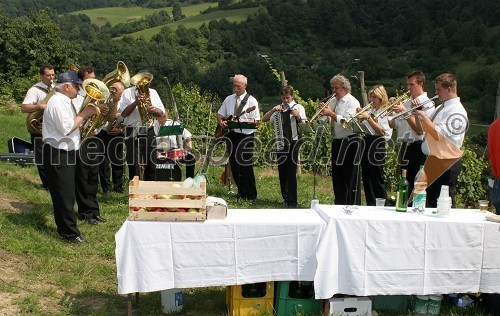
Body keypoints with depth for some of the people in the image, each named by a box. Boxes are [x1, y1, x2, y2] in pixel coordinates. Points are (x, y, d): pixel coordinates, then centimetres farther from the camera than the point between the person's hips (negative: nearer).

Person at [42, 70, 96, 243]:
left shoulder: (66, 102, 14)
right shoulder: (57, 103, -17)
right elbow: (66, 128, -24)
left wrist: (85, 115, 7)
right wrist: (83, 114, -17)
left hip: (68, 153, 10)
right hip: (58, 155, -10)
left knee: (68, 193, 17)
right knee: (64, 195, -4)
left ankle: (65, 228, 29)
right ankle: (70, 233, 4)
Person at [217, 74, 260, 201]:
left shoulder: (251, 100, -3)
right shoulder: (229, 99, 12)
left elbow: (256, 121, -7)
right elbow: (219, 114, 19)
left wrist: (243, 121, -22)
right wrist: (221, 122, -2)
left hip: (246, 135, -5)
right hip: (232, 134, 5)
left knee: (246, 166, -7)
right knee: (234, 164, 9)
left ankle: (251, 195, 1)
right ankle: (241, 191, 21)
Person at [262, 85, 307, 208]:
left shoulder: (298, 107, 0)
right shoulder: (278, 109, 11)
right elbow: (264, 120, 4)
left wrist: (298, 117, -30)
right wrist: (273, 110, -11)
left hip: (293, 143, -4)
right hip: (280, 143, 4)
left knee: (291, 172, -6)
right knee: (282, 172, 9)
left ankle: (292, 202, 0)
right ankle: (286, 198, 21)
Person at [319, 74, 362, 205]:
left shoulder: (352, 102, -10)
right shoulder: (334, 102, 12)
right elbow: (325, 120, 12)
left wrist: (331, 113, -24)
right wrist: (323, 111, -7)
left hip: (350, 142, -8)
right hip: (337, 142, 8)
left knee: (351, 175, -2)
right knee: (337, 175, 13)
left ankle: (353, 205, 5)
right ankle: (340, 203, 25)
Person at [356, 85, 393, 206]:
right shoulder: (370, 111, 16)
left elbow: (382, 132, -16)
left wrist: (368, 118, -21)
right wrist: (360, 117, -2)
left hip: (377, 146, -7)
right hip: (366, 144, 7)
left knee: (377, 179, -4)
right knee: (366, 178, 10)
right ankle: (370, 205, 19)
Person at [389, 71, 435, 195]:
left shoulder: (427, 104, -6)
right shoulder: (406, 103, 16)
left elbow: (420, 130, -16)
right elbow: (393, 124, 14)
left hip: (418, 148, -7)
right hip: (405, 147, 7)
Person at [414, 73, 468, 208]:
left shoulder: (457, 111, -15)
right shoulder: (441, 107, 14)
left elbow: (439, 135, -25)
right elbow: (425, 129, 17)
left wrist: (424, 116, -20)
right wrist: (418, 114, 2)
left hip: (446, 162, -9)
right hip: (433, 160, 9)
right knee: (431, 200, 18)